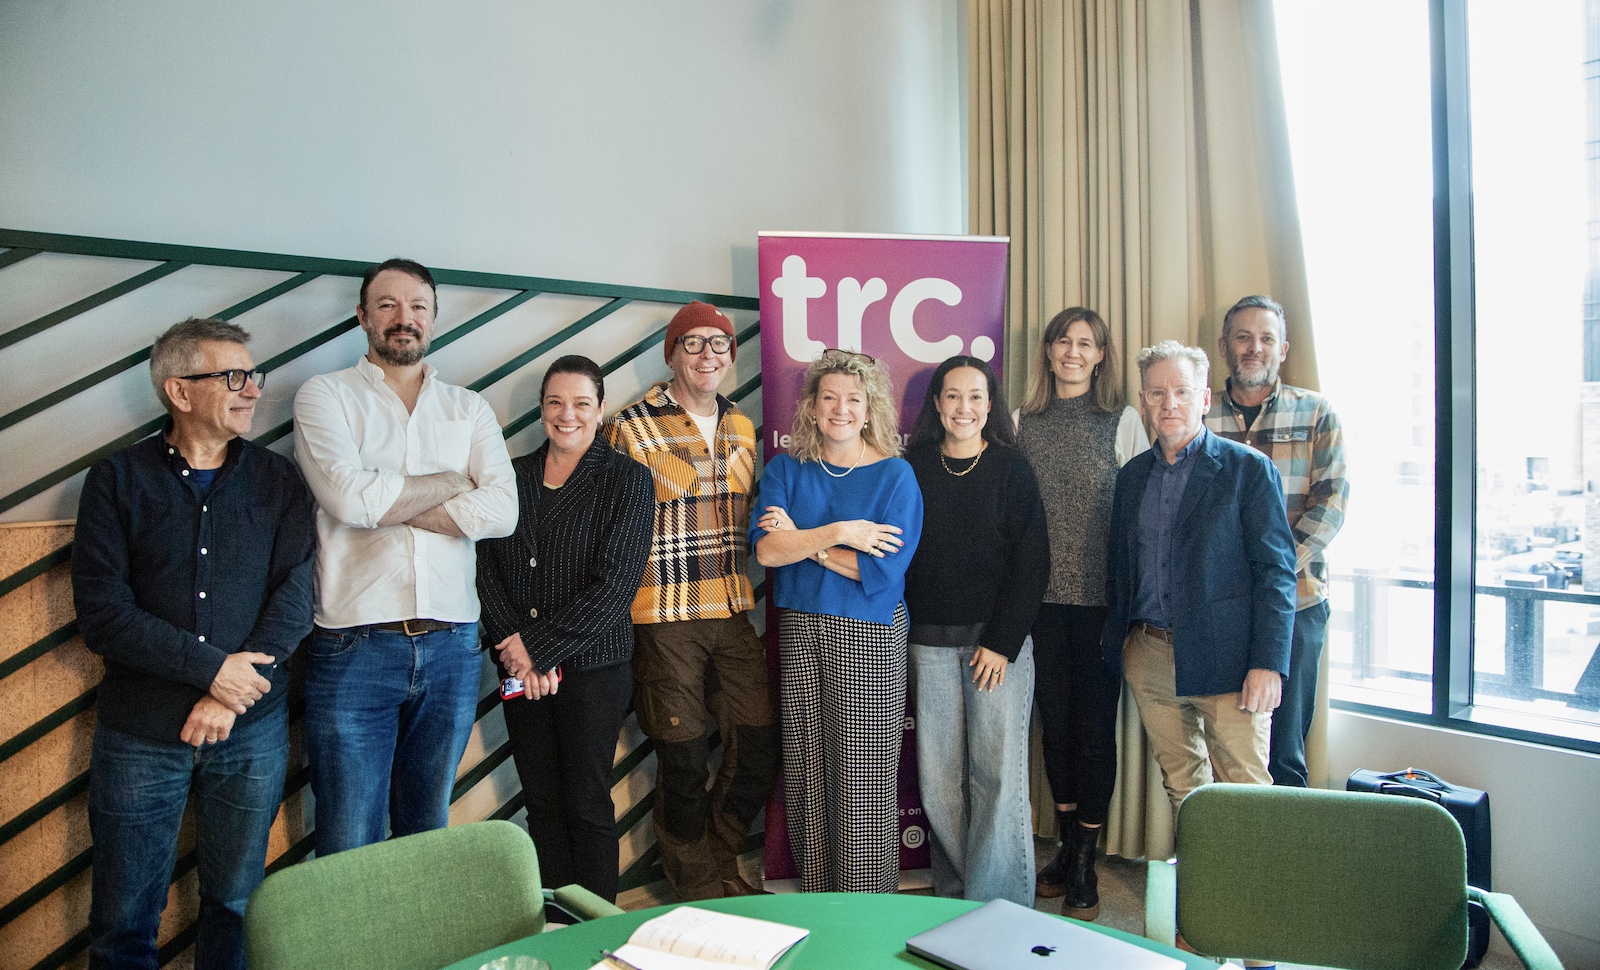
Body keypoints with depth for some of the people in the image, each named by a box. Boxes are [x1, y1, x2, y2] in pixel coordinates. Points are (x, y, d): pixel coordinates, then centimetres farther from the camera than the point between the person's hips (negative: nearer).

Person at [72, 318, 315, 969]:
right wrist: (212, 667, -16)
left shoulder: (278, 481, 3)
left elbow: (295, 594, -5)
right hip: (140, 733, -1)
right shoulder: (118, 479, -1)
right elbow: (101, 611, -9)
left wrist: (230, 698, -14)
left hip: (252, 730, 1)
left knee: (237, 904, 14)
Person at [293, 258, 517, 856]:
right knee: (349, 848, 2)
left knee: (428, 832, 15)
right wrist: (451, 482, -2)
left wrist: (386, 504, -9)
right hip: (356, 647, -3)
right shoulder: (325, 396, 5)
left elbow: (503, 511, -4)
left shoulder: (469, 409, 12)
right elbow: (348, 495, -14)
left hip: (451, 649, 3)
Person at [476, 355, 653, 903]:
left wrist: (539, 646, -13)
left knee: (587, 804, 3)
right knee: (542, 805, 11)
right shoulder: (513, 477, 10)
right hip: (523, 671, 4)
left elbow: (616, 583, -11)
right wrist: (513, 645, -9)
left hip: (593, 666, -4)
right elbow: (487, 568, 5)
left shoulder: (626, 479, -3)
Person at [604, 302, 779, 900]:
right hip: (666, 618, -5)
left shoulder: (741, 428, 12)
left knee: (758, 746, 7)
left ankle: (718, 859, 31)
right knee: (684, 760, 3)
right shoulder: (634, 427, -5)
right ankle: (698, 886, 24)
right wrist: (627, 616, -8)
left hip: (732, 612, 5)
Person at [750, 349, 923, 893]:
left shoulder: (894, 476, -2)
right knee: (806, 774, 9)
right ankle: (815, 900, 25)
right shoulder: (786, 469, 8)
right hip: (799, 632, 3)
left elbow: (884, 568, -13)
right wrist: (839, 533, -15)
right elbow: (765, 548, -7)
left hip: (868, 639, -3)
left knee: (863, 780, 0)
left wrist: (800, 540, -8)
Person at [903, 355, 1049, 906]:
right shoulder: (913, 468, 7)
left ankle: (999, 904, 9)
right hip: (931, 641, 2)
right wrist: (901, 632, 0)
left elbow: (1032, 562, -2)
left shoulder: (1010, 468, 1)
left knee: (999, 771, -3)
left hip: (998, 638, -2)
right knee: (938, 774, 4)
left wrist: (1002, 641, -8)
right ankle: (954, 896, 18)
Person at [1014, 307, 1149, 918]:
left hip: (1101, 596, -3)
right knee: (1054, 717, 10)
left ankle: (1085, 863, 14)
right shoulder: (1025, 423, 9)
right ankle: (1067, 844, 26)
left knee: (1095, 721, 2)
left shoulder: (1123, 421, 3)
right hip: (1042, 594, 3)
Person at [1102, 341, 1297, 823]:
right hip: (1149, 657, 5)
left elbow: (1276, 571, -8)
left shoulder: (1249, 469, -3)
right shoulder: (1133, 475, 12)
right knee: (1180, 787, 14)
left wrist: (1268, 663, -14)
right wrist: (1115, 645, 10)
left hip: (1225, 659, -4)